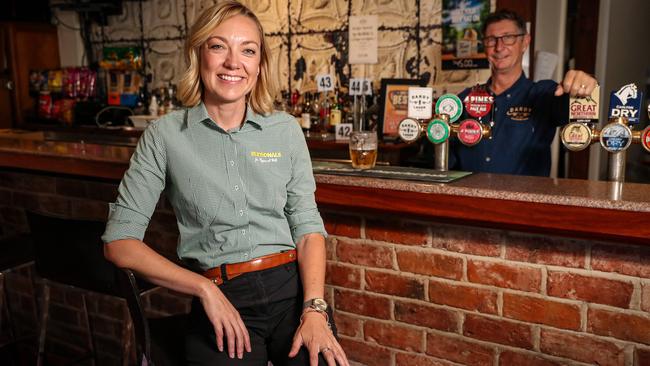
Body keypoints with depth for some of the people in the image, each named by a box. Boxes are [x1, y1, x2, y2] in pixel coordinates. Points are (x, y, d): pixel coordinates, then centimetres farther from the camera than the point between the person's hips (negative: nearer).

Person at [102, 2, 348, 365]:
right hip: (220, 298, -1)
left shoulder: (286, 130, 6)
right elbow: (120, 241, -1)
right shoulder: (165, 135, 0)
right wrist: (206, 289, -9)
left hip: (293, 289, 2)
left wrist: (315, 309, -9)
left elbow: (308, 226, 5)